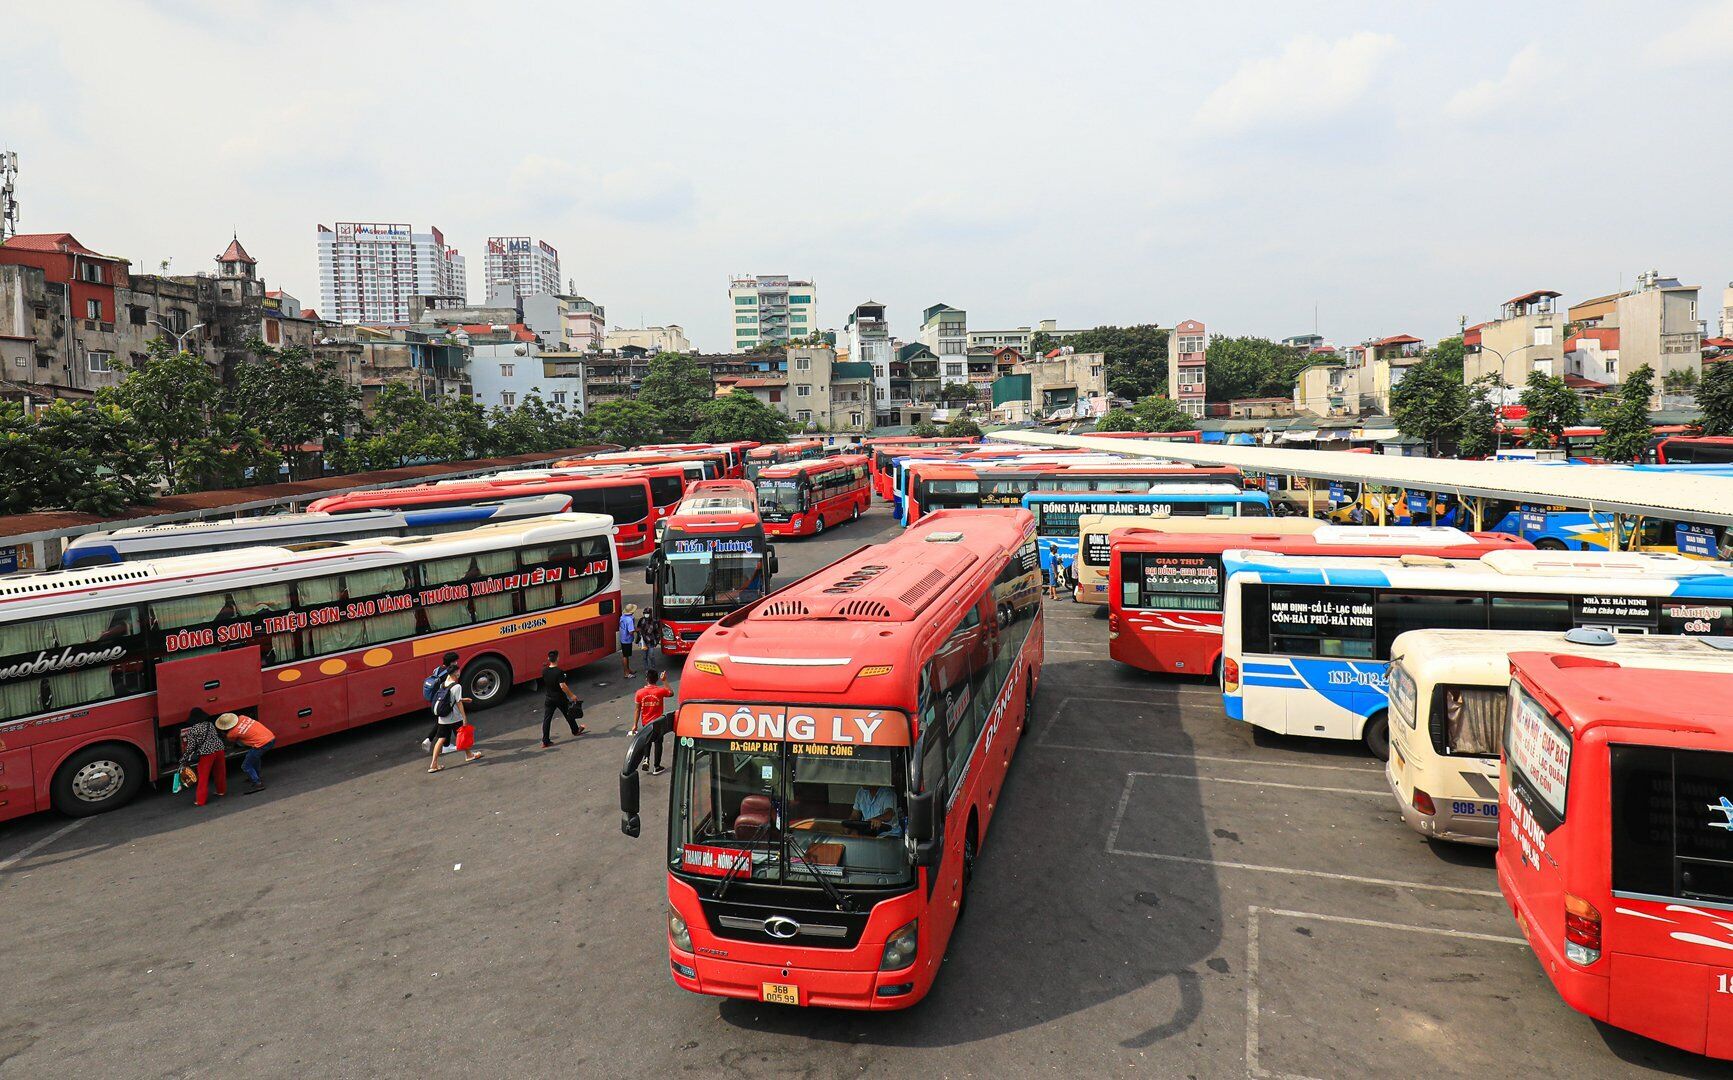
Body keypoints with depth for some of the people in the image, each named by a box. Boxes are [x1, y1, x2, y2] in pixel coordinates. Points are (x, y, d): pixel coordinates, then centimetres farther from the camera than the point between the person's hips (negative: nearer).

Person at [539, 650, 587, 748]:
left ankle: (545, 741, 2)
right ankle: (576, 730, 40)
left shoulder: (544, 671, -6)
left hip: (548, 698, 4)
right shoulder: (559, 672, -22)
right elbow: (562, 686, -25)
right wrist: (571, 695, -16)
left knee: (546, 719, 5)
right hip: (560, 698, -4)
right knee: (568, 714, 19)